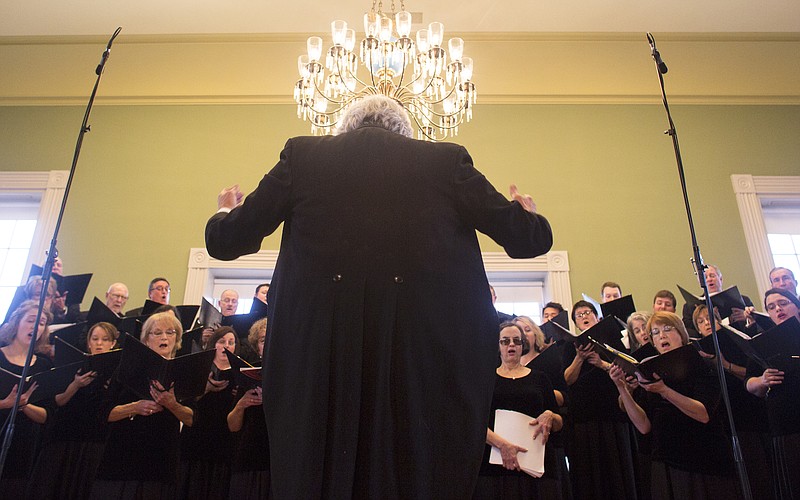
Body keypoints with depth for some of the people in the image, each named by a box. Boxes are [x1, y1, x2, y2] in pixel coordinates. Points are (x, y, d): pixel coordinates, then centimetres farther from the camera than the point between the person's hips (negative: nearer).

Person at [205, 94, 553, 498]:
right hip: (426, 349, 0)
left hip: (319, 344, 1)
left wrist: (226, 213, 36)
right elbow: (530, 239, 10)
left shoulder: (303, 154, 10)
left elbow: (224, 242, 13)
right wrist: (527, 214, 34)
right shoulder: (448, 160, 9)